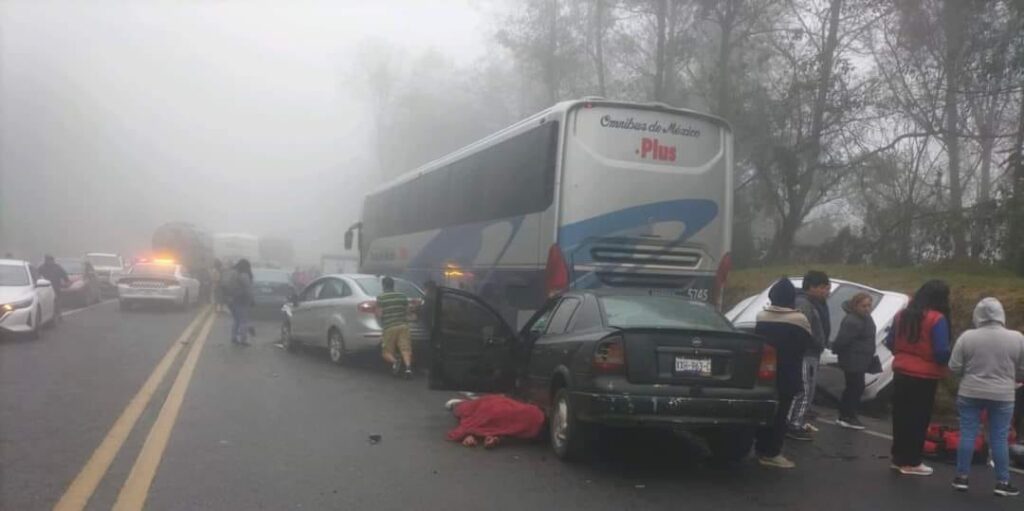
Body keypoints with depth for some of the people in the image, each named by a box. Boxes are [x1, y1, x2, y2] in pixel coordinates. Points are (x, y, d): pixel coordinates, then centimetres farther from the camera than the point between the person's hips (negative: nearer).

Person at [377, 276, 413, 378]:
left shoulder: (381, 298, -1)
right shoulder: (403, 297, 11)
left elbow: (379, 314, -3)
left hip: (389, 327, -2)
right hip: (403, 326, 3)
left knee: (387, 353, 8)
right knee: (405, 350, -4)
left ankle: (395, 361, -23)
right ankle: (408, 366, -31)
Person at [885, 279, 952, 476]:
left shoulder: (902, 314, 5)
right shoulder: (937, 319, -15)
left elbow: (890, 342, 10)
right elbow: (942, 352, -19)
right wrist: (949, 360, 2)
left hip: (901, 373, 6)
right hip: (925, 377, -6)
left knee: (900, 416, 14)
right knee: (919, 419, 5)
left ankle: (899, 458, 22)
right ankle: (911, 462, 11)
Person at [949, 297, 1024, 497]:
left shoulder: (967, 337, -7)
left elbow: (954, 367, -4)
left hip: (970, 393, 0)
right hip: (1002, 396, 0)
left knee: (968, 434, 6)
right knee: (999, 438, 6)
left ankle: (961, 477, 9)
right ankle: (1002, 482, 10)